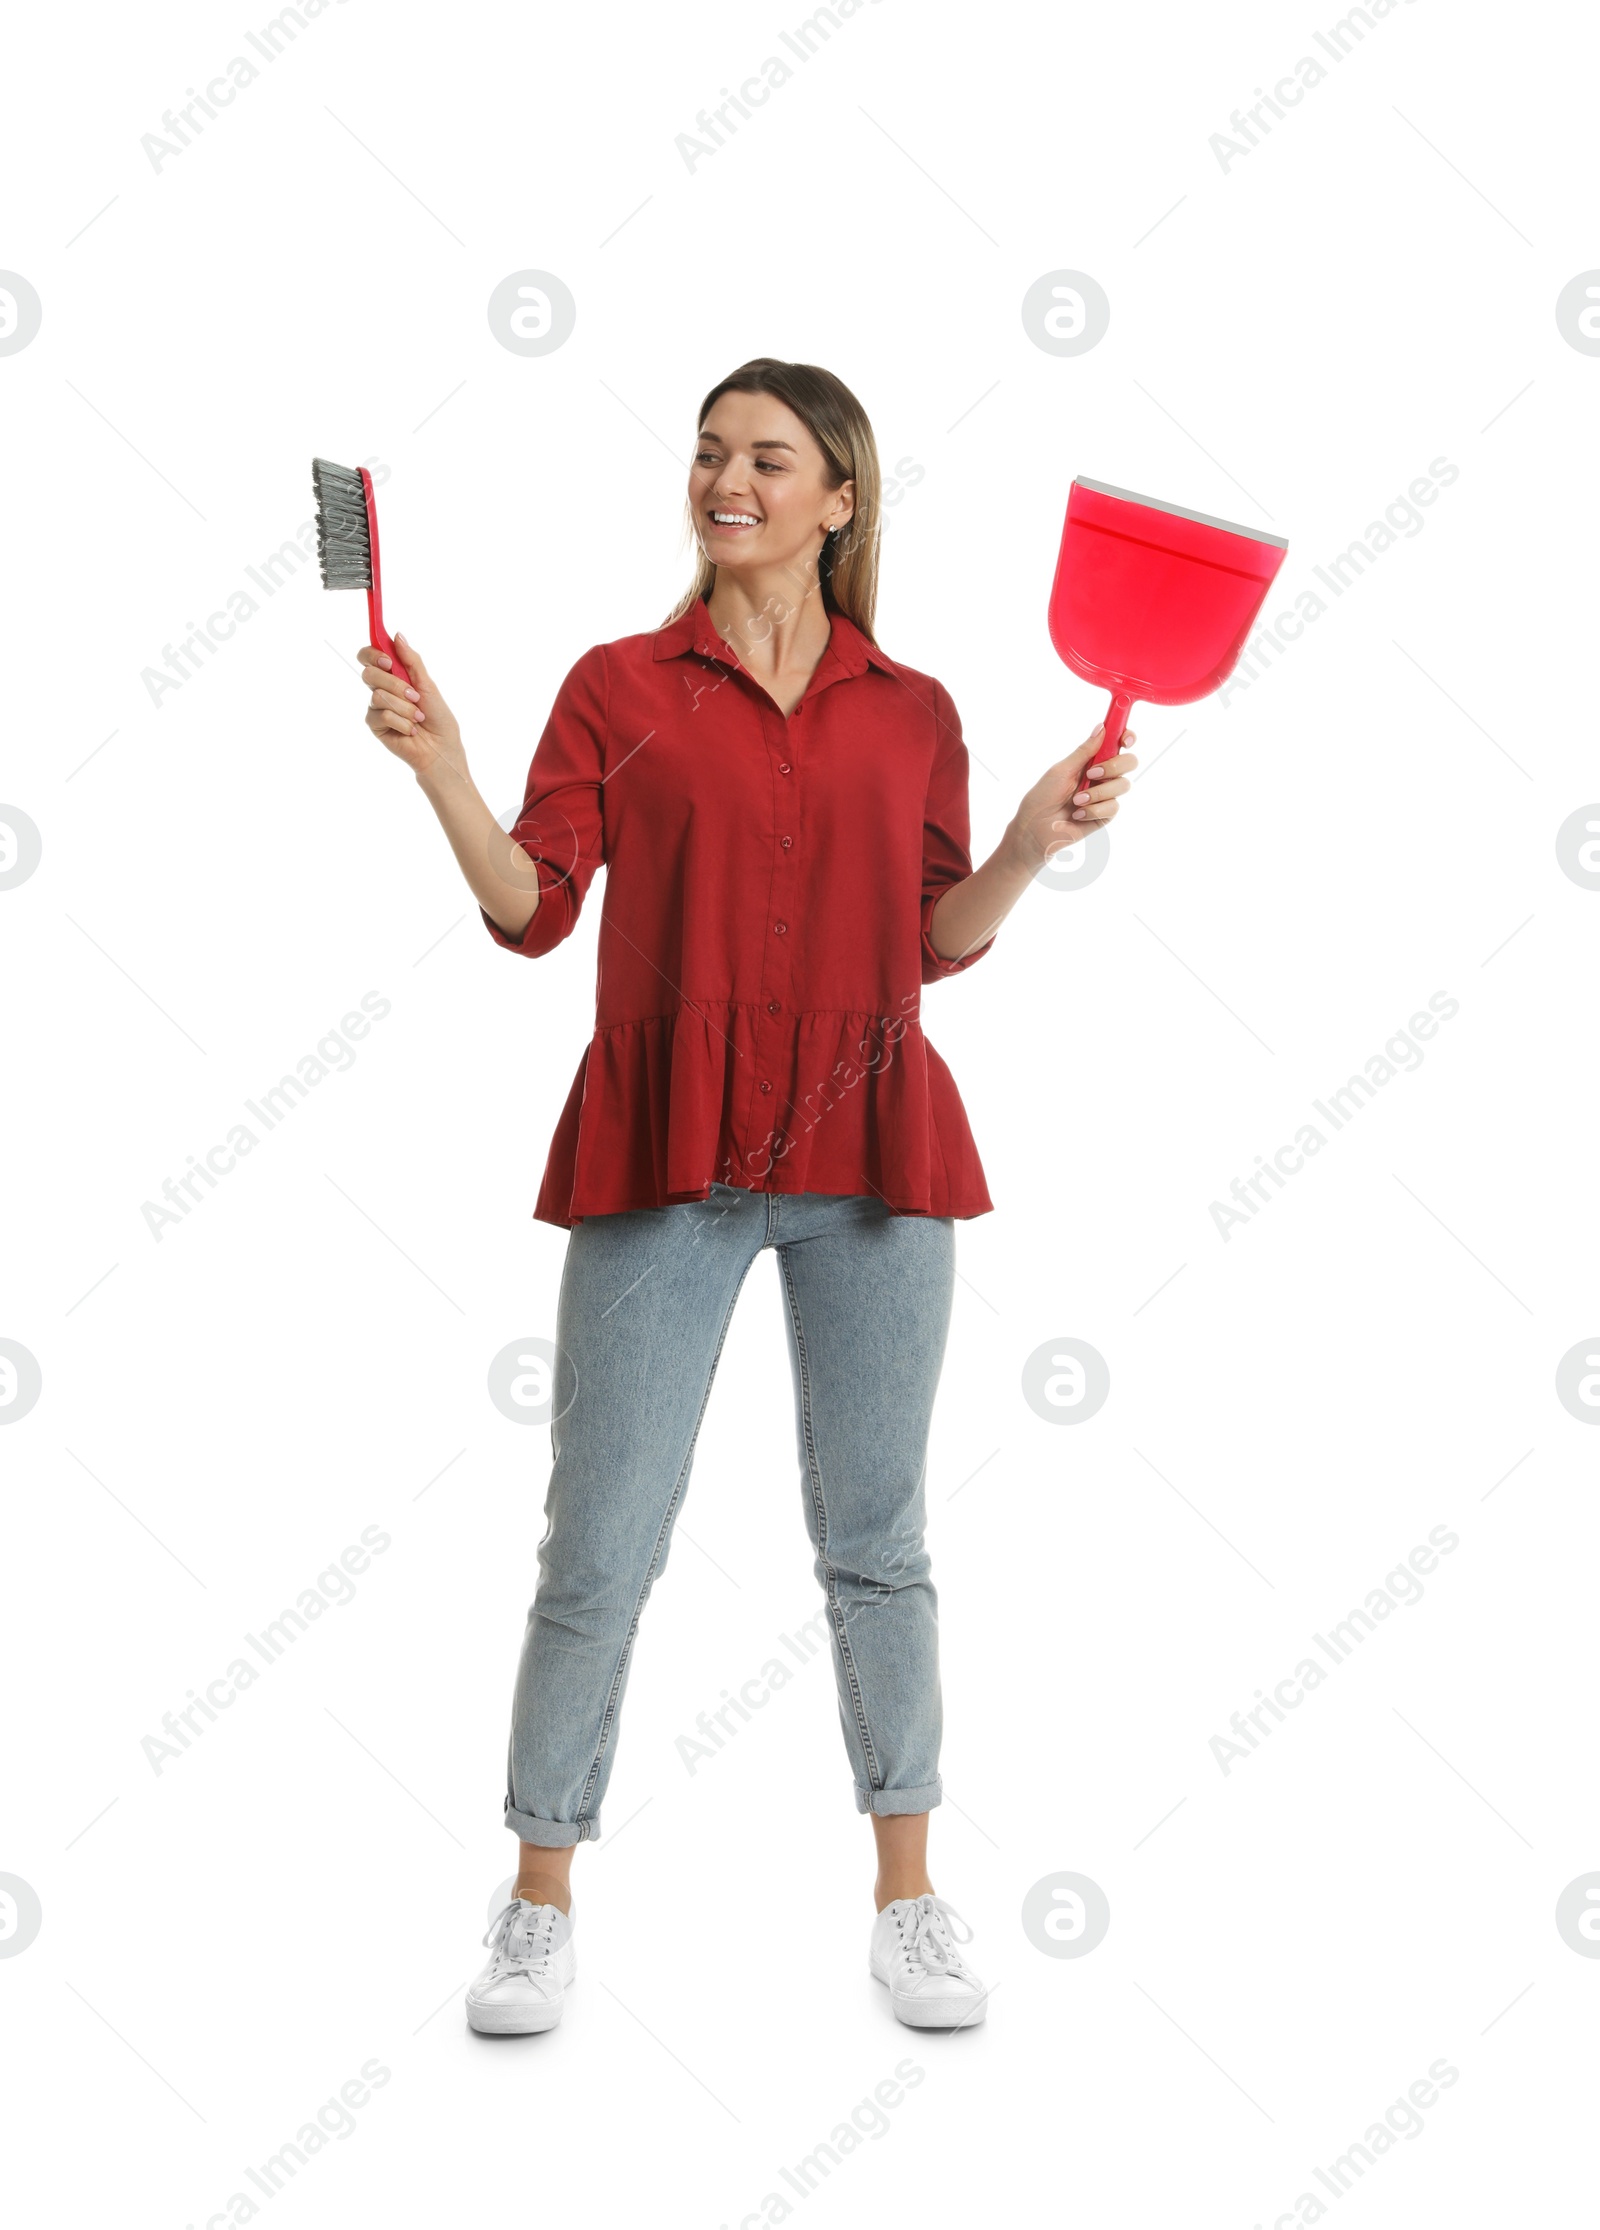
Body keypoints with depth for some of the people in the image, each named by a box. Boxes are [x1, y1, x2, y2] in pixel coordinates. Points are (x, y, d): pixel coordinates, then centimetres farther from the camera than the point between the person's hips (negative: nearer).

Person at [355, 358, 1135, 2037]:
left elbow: (935, 942, 10)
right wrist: (438, 768, -13)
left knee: (875, 1541, 9)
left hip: (866, 1145, 1)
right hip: (662, 1150, -1)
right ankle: (541, 1906, 18)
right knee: (598, 1548, 1)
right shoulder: (621, 686, 7)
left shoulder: (910, 712, 11)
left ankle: (908, 1900, 23)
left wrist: (1035, 841, -5)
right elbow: (534, 908, 0)